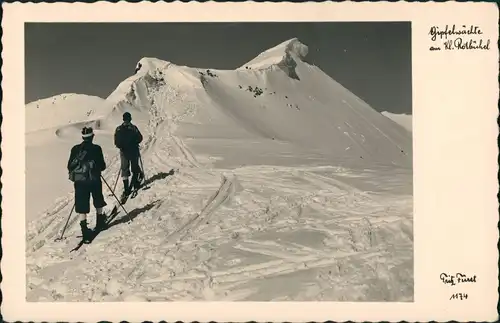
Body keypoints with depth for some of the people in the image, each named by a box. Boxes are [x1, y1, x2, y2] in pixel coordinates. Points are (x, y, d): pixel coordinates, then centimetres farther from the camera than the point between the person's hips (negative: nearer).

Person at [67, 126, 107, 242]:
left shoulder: (75, 149, -1)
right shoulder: (96, 149, -9)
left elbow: (70, 166, 3)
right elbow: (102, 166, -6)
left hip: (79, 181, 1)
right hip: (94, 180, -1)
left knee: (82, 206, 3)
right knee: (98, 202, 21)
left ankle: (84, 228, -2)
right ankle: (100, 221, 35)